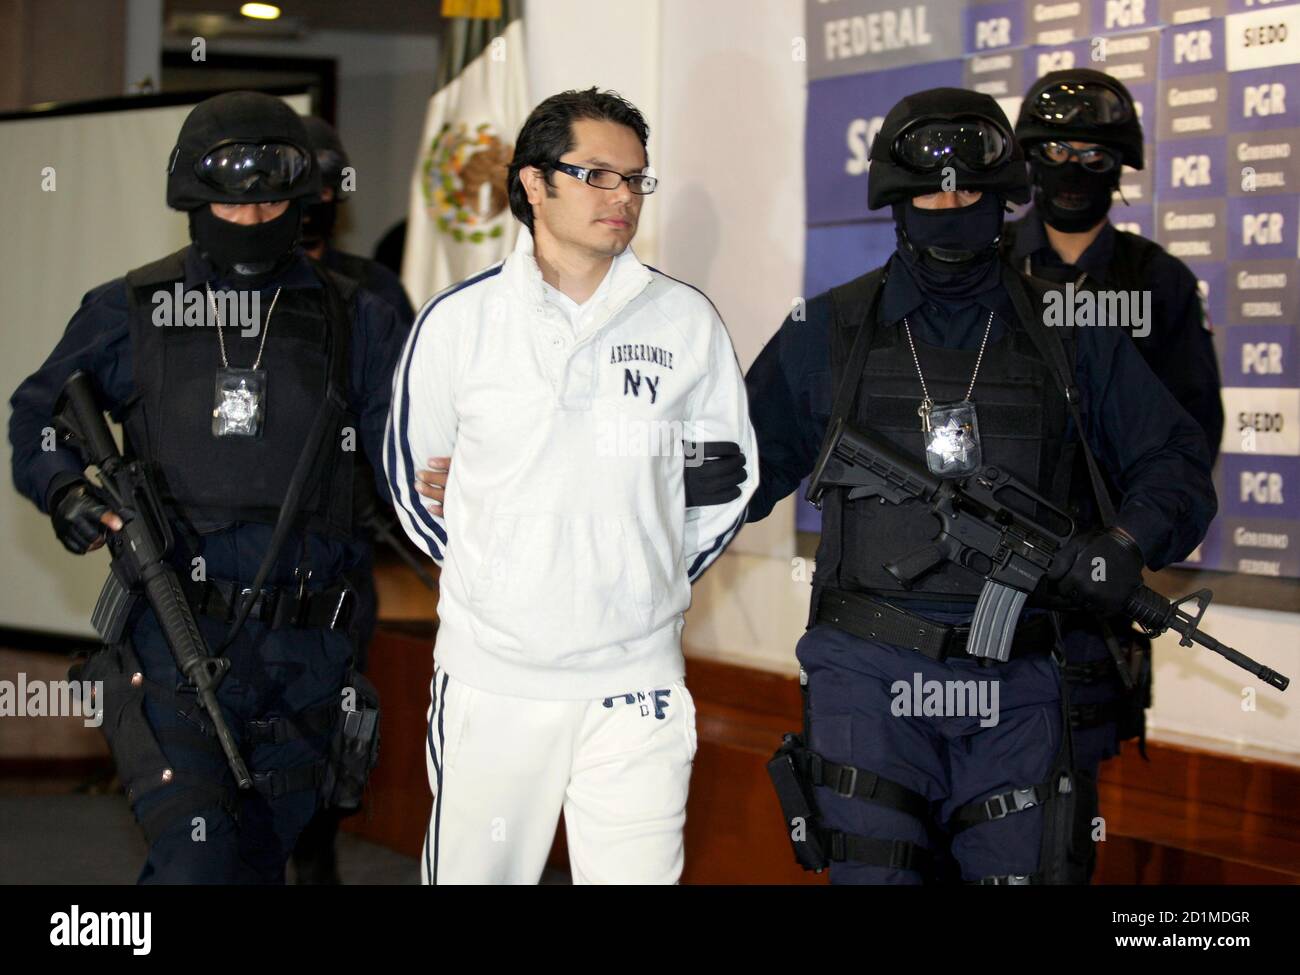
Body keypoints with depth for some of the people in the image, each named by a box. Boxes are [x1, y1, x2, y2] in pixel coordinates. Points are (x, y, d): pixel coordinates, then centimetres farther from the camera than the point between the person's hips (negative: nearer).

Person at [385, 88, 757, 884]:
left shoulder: (687, 322, 1)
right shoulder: (459, 321, 0)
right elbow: (413, 478, 11)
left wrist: (654, 581, 9)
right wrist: (485, 582, 11)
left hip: (635, 683, 0)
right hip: (488, 676, 0)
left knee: (638, 870, 3)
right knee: (472, 870, 10)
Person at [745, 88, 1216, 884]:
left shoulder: (1071, 337, 8)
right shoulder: (829, 333, 7)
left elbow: (1173, 459, 11)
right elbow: (751, 466, 12)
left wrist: (1132, 541, -9)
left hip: (1014, 693, 1)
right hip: (867, 677, -1)